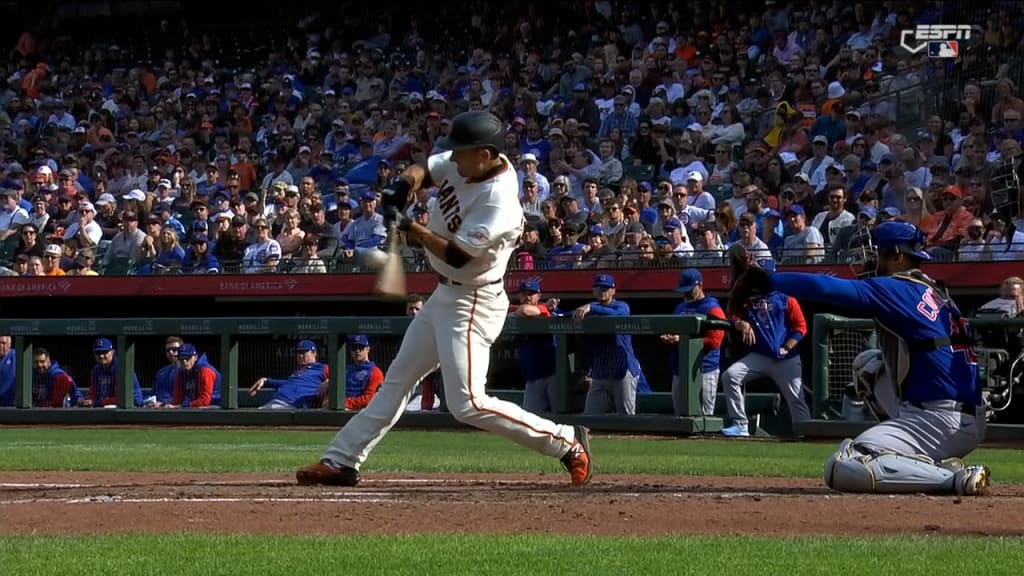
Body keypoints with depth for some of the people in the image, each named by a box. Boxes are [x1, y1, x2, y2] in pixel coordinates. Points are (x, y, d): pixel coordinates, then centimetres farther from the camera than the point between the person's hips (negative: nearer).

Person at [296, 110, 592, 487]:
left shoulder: (498, 201, -28)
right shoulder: (463, 163, -3)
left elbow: (457, 255, -26)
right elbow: (423, 170, 11)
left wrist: (410, 228, -23)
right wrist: (405, 183, -11)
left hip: (471, 303, -10)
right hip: (445, 295, 10)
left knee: (467, 405, -15)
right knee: (398, 378, 16)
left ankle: (566, 442, -6)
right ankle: (341, 460, 24)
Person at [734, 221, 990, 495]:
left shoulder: (894, 289, -8)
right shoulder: (934, 292, 17)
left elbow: (828, 288, -17)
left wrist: (767, 281, -9)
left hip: (942, 421, -9)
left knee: (840, 469, -17)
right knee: (868, 363, 26)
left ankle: (954, 479, -17)